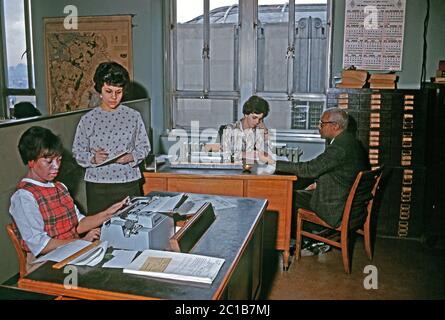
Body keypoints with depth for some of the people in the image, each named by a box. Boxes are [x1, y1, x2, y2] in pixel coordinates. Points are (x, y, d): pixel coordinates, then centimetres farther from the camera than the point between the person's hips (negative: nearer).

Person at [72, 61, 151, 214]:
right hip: (97, 186, 0)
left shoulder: (133, 116, 2)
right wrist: (93, 159, -15)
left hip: (128, 183, 0)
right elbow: (77, 151, 4)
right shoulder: (88, 119, 2)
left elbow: (144, 147, 5)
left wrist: (131, 157, -13)